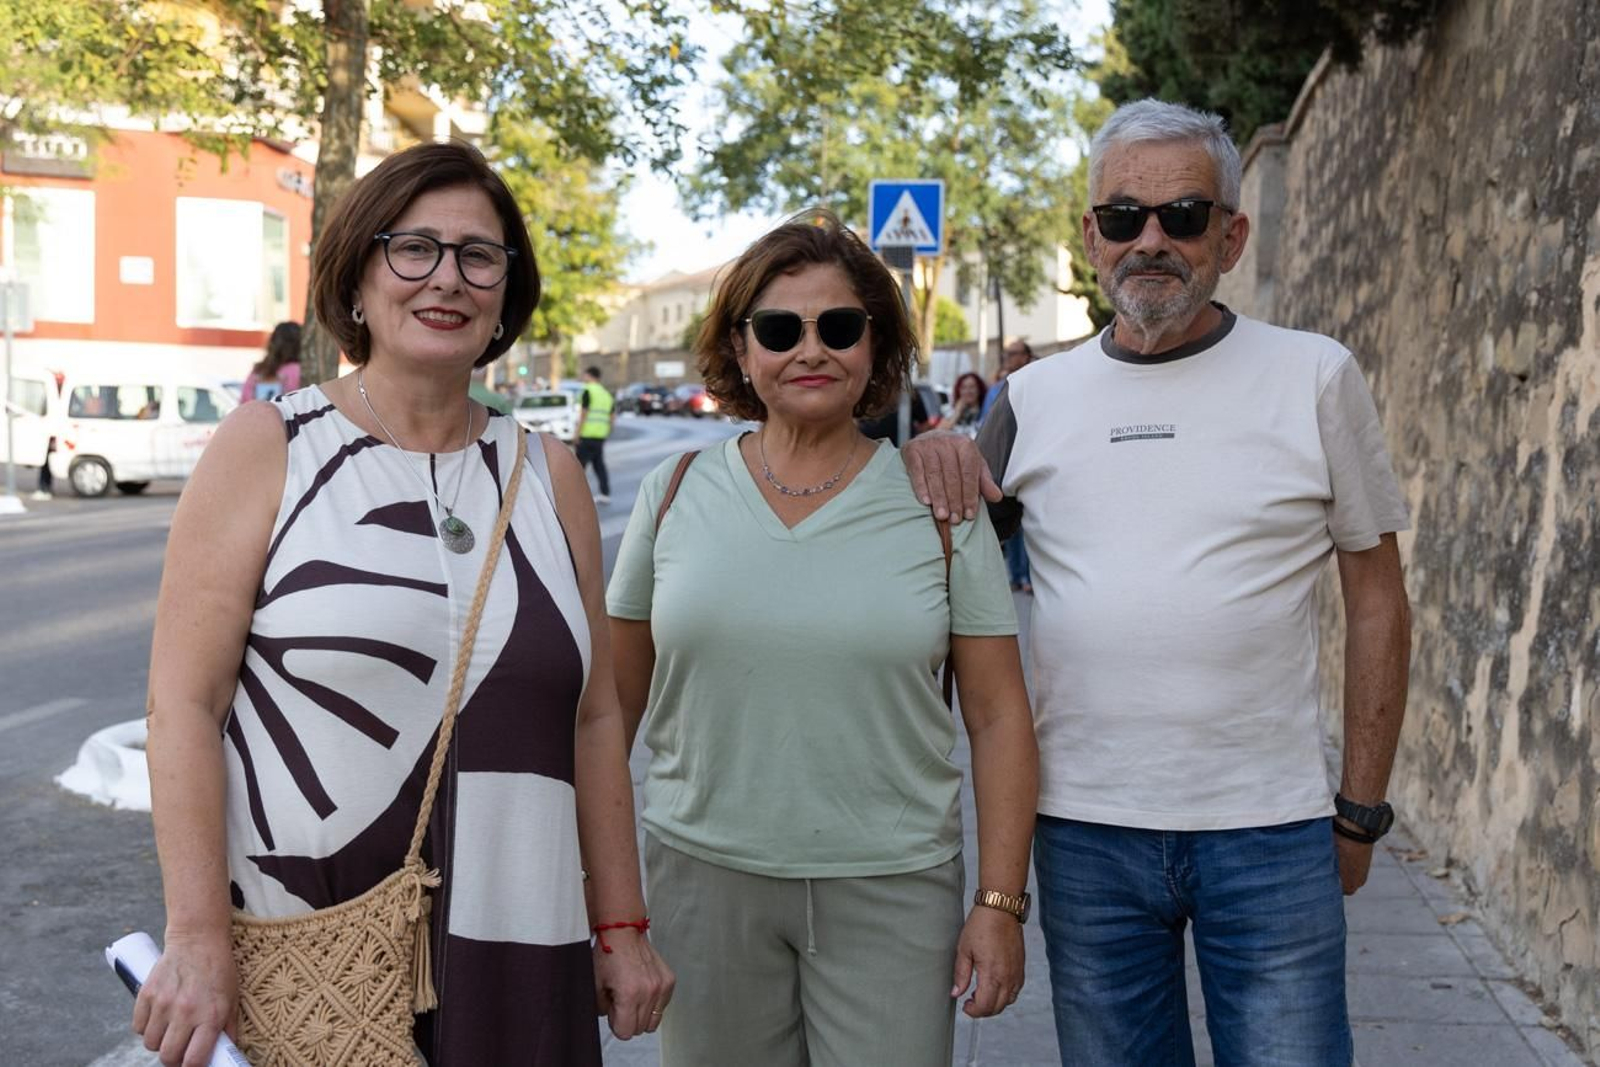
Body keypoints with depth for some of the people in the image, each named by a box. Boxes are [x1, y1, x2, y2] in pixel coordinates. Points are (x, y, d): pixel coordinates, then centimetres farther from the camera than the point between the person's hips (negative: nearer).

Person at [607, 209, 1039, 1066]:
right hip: (704, 876, 1)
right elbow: (614, 704, 8)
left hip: (892, 891, -1)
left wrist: (1000, 903, -4)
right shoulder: (674, 496, 3)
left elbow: (998, 718, 0)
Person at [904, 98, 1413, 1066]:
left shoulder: (1315, 377, -1)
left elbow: (1377, 603, 3)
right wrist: (931, 460, -8)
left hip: (1271, 836, -2)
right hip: (1085, 831, 2)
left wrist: (1361, 811, 1)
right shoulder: (1034, 397, 5)